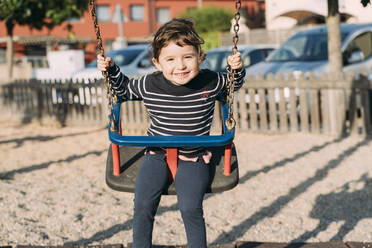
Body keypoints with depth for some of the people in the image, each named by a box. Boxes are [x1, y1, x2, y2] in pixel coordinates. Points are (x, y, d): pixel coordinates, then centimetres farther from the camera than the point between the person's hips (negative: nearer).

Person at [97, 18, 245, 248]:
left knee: (191, 208, -19)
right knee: (143, 205, -13)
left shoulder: (209, 82, -9)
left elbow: (234, 83, 13)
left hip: (193, 159, -1)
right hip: (157, 156, 2)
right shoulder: (149, 85, -8)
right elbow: (124, 89, 14)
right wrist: (111, 70, -1)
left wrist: (237, 68, -7)